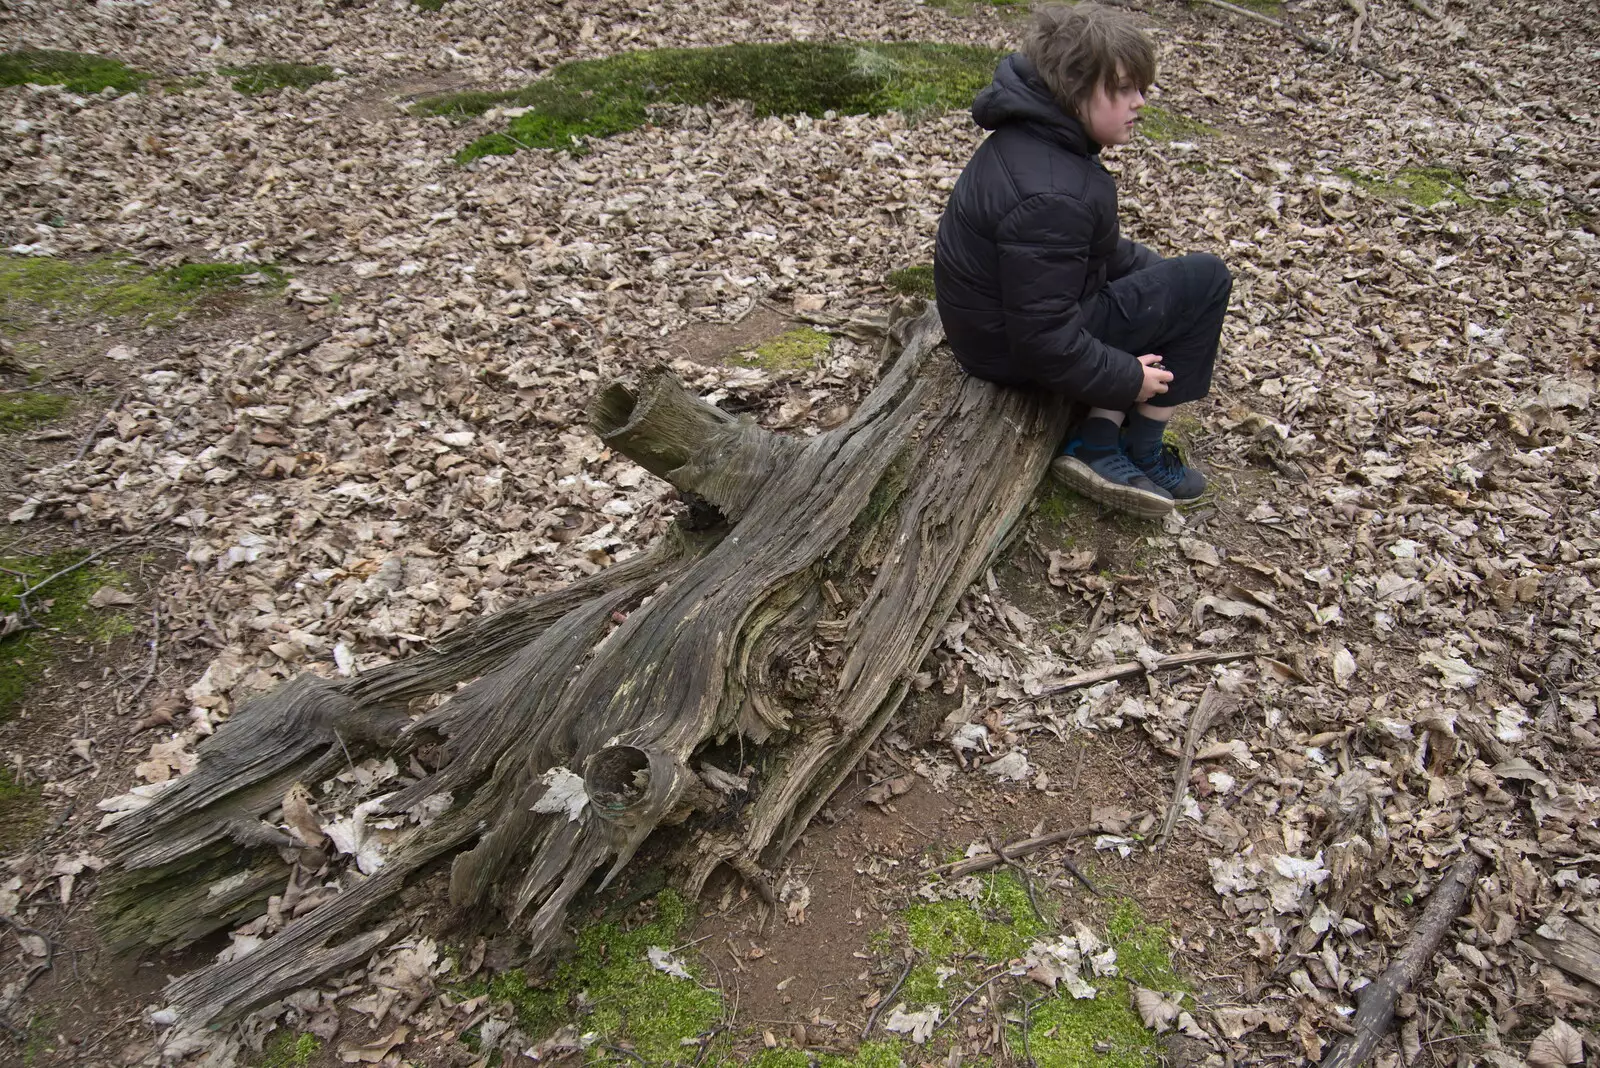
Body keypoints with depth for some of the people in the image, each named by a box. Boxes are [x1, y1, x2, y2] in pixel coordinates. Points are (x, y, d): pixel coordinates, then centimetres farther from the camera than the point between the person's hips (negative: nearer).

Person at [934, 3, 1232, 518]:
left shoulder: (1033, 136, 2)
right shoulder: (1049, 198, -30)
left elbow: (1101, 248, 17)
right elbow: (1046, 340, -28)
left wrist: (1151, 266, 7)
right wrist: (1130, 378, -15)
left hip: (991, 319, 10)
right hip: (1014, 352, -10)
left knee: (1155, 274, 23)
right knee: (1205, 281, -4)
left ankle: (1097, 443, 12)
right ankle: (1143, 455, 8)